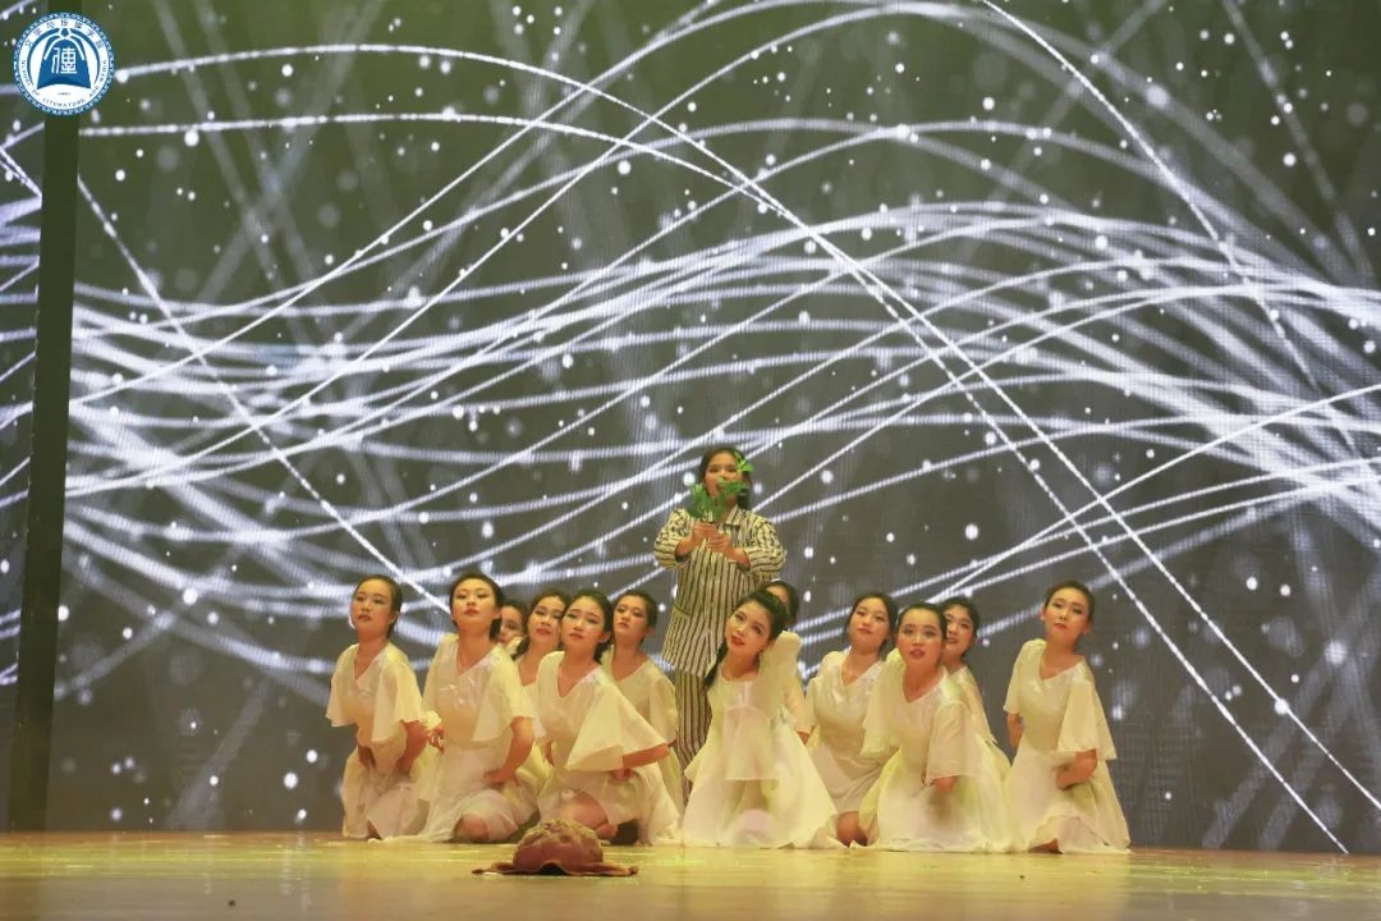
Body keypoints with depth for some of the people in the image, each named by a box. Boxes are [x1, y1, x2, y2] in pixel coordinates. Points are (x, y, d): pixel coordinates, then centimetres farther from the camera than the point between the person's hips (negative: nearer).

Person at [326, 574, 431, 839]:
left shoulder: (392, 664, -30)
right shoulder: (347, 659, -7)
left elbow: (417, 732, -30)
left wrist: (403, 766, -14)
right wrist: (363, 754, 2)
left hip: (410, 768, -7)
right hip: (376, 765, 7)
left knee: (379, 831, -8)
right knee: (356, 831, 9)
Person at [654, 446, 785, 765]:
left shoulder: (756, 525, -1)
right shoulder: (685, 518, 3)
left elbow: (774, 560, -22)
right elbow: (662, 552, -18)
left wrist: (732, 551, -41)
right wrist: (692, 541, -40)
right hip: (692, 640, 1)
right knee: (687, 735, 9)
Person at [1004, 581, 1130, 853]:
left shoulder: (1079, 680, -30)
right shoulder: (1030, 652, -12)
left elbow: (1086, 764, -28)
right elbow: (1014, 718, 5)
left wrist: (1057, 782, -10)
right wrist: (1026, 770, 6)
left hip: (1069, 778, -5)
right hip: (1032, 766, 5)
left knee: (1050, 842, -22)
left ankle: (1074, 832, 11)